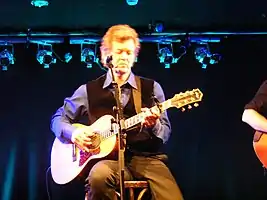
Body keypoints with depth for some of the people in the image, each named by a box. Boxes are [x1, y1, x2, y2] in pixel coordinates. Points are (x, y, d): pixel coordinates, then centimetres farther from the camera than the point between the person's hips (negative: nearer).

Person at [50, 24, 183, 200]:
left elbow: (165, 134, 6)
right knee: (99, 175, -38)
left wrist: (153, 125, -17)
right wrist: (73, 133, -4)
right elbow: (58, 119, 18)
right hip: (110, 158, 0)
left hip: (146, 157, 0)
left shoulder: (151, 88, 9)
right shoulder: (89, 90, 9)